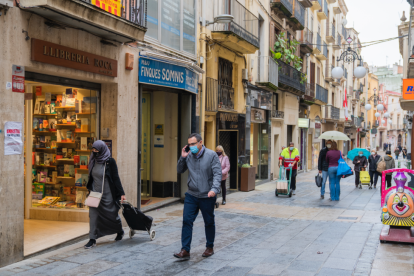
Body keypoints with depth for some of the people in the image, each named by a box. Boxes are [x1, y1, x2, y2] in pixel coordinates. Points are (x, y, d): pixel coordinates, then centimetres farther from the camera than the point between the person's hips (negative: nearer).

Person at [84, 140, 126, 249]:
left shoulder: (110, 161, -14)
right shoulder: (94, 161, 3)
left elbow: (116, 178, -13)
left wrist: (121, 193, -14)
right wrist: (90, 188, 14)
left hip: (107, 194, -5)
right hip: (95, 192, 5)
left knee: (111, 214, 10)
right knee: (93, 215, -2)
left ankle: (120, 231, 37)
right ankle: (92, 239, 3)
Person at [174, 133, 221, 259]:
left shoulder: (211, 155, -9)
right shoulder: (188, 156, 4)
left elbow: (217, 174, -14)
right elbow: (179, 171, 12)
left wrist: (214, 189, -29)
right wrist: (182, 158, -4)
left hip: (207, 197, -3)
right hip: (191, 195, 3)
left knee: (209, 222, 11)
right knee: (187, 221, -3)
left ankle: (210, 247, 28)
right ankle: (185, 250, 1)